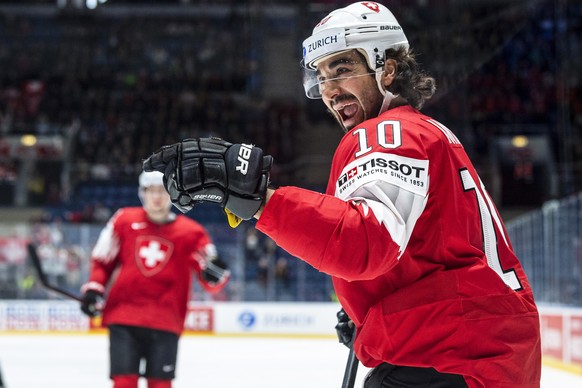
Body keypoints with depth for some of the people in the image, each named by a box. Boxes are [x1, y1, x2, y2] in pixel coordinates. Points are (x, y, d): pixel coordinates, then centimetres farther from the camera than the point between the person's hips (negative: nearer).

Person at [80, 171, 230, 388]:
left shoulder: (190, 232, 0)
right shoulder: (123, 221, 4)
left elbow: (213, 282, -1)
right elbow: (102, 260, 15)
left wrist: (215, 273, -24)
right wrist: (93, 289, 2)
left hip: (165, 322, 0)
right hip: (123, 317, 0)